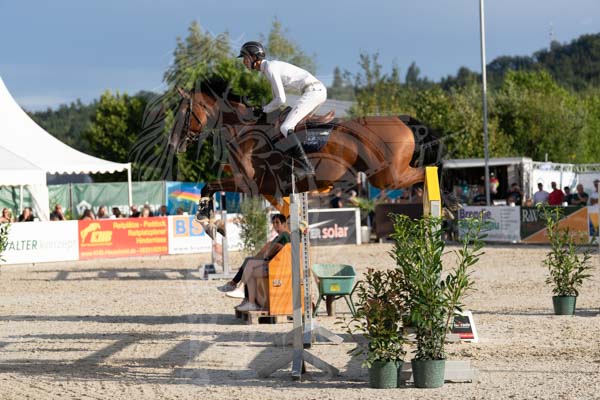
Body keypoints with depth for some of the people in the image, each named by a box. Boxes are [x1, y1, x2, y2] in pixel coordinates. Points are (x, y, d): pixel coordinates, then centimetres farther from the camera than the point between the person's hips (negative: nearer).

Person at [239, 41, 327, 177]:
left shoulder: (270, 68, -12)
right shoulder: (268, 67, 19)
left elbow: (281, 99, -14)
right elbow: (277, 97, 28)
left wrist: (263, 110, -2)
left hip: (312, 90, -10)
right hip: (319, 90, 10)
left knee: (286, 129, -16)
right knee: (293, 127, 23)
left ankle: (307, 167, -22)